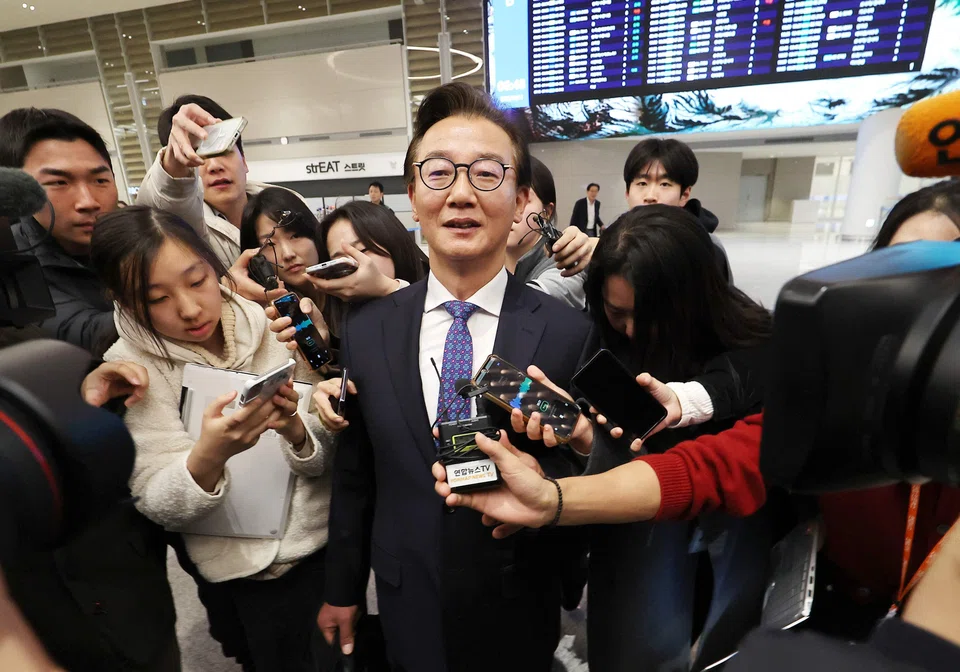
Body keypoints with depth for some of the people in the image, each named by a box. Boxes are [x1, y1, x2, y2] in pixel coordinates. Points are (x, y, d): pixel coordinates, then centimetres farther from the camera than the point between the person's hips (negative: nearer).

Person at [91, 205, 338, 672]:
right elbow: (158, 506, -14)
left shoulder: (273, 328, -10)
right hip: (247, 577, -1)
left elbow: (328, 458, -7)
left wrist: (295, 429, -29)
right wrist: (208, 455, -34)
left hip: (331, 545, 2)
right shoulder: (130, 368, -12)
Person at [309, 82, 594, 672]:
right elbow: (353, 474, 0)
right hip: (408, 610, 2)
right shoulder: (364, 331, -9)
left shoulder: (569, 333, -18)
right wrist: (342, 590, 9)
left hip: (520, 617, -1)